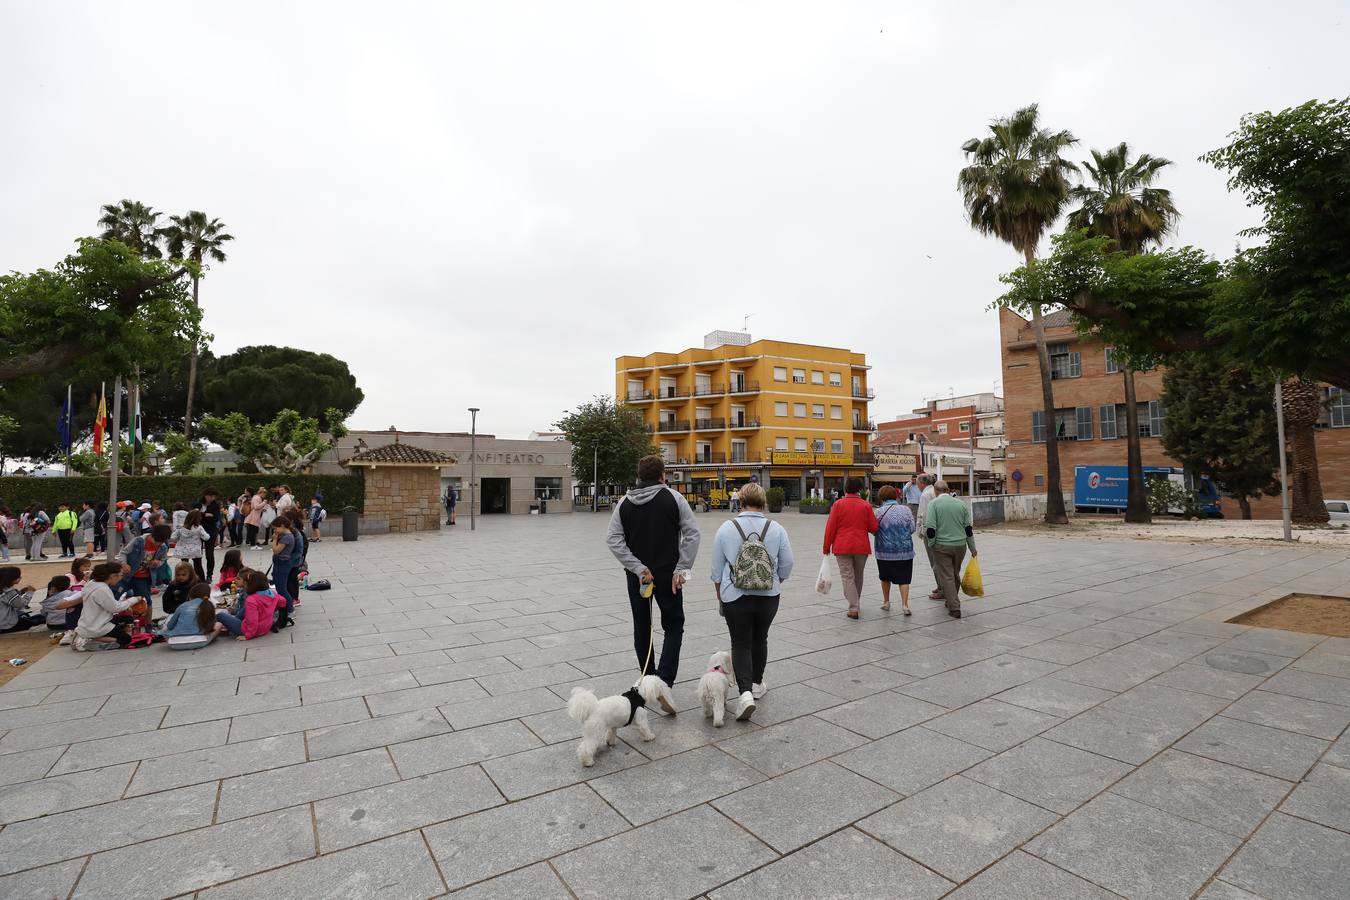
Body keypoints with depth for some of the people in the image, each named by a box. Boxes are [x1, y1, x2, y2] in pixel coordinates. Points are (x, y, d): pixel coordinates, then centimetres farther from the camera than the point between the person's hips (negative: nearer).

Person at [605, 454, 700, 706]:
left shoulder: (625, 503, 2)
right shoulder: (673, 498, -6)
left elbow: (613, 539, -7)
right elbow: (692, 533, -13)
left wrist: (637, 567, -11)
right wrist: (681, 568, -11)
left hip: (637, 576, 3)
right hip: (668, 575, -2)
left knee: (642, 629, 16)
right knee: (673, 628, 8)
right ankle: (664, 682, -8)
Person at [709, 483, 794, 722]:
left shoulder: (726, 528, -6)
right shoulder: (776, 529, -4)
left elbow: (717, 570, -1)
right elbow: (787, 565, 1)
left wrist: (720, 596, 13)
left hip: (735, 596, -2)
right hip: (768, 595, 2)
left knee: (741, 644, 6)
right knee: (760, 639, 20)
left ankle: (746, 692, -9)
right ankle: (757, 684, 33)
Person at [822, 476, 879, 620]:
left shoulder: (838, 504, -6)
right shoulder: (866, 505, -2)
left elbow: (830, 527, -7)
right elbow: (874, 528, -1)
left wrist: (827, 547, 2)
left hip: (842, 547, -2)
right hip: (862, 547, 2)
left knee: (847, 577, 1)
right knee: (858, 576, 19)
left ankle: (854, 608, -8)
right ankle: (856, 603, 34)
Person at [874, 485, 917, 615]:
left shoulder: (879, 512, -8)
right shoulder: (905, 509, -2)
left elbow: (874, 529, -3)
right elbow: (912, 528, 0)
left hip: (884, 552, 0)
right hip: (905, 551, 1)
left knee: (885, 577, 17)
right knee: (904, 578, 4)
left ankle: (886, 602, 27)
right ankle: (904, 603, -7)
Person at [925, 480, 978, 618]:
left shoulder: (934, 504, -7)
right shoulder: (961, 503, 7)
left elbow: (930, 528, -14)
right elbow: (968, 528, 9)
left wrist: (931, 544, 0)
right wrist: (972, 548, 16)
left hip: (942, 546, -4)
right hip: (960, 545, 5)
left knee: (946, 576, 1)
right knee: (955, 574, 19)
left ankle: (954, 608, -4)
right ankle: (951, 601, 33)